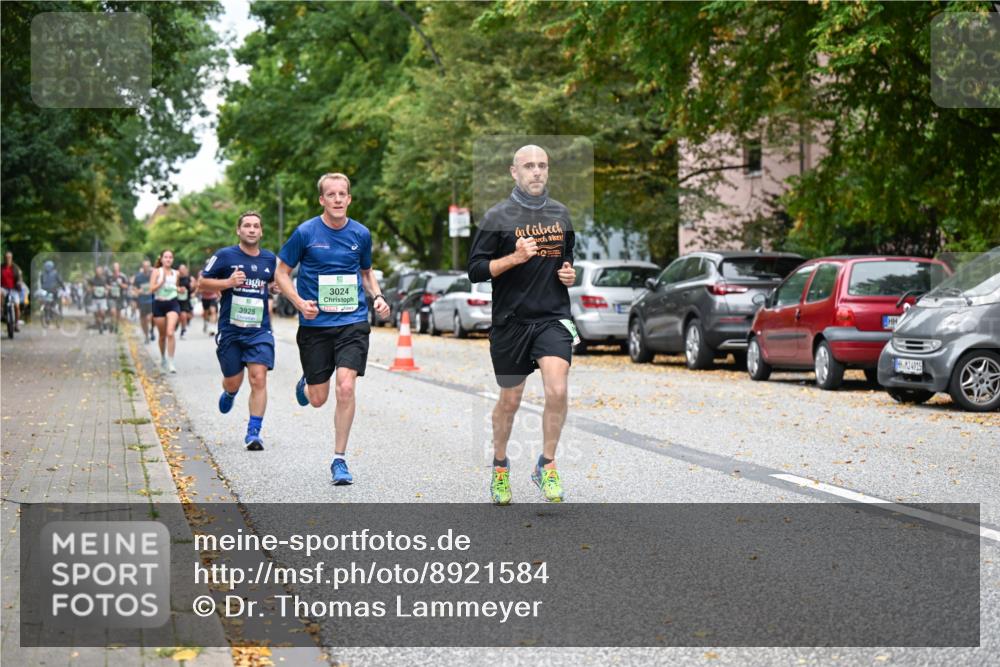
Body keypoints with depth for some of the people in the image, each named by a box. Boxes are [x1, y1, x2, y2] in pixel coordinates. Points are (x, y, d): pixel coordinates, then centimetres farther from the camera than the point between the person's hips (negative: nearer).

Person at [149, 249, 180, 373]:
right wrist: (162, 281, -22)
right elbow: (152, 289, -10)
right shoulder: (157, 271, -1)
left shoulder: (176, 273, 7)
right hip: (159, 304, 0)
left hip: (172, 304, 0)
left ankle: (170, 362, -15)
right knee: (162, 335, 11)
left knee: (170, 333, -19)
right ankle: (163, 359, 34)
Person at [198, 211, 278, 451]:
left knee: (259, 379, -13)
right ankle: (229, 393, 49)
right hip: (230, 330, -1)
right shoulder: (225, 256, -3)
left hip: (260, 331, 1)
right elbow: (202, 282, 0)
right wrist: (228, 282, -15)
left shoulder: (270, 259, 7)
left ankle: (253, 432, -7)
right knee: (233, 381, 10)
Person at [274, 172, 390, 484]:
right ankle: (305, 384, 45)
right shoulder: (305, 232, -5)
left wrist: (378, 297, 2)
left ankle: (339, 459, -1)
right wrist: (300, 303, -13)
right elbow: (282, 273, 3)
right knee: (318, 399, 5)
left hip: (353, 321, 1)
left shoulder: (361, 234, 4)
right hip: (315, 324, -1)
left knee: (345, 387, -14)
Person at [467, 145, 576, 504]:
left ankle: (547, 465, -1)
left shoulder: (560, 213, 9)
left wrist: (570, 273, 4)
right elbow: (476, 270, -6)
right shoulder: (497, 217, -4)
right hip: (510, 321, -2)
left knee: (557, 391, -19)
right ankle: (500, 465, 35)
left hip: (553, 317, 2)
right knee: (510, 400, 11)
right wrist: (515, 257, -19)